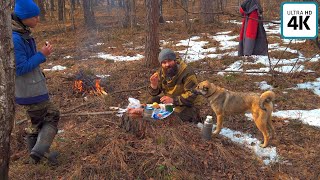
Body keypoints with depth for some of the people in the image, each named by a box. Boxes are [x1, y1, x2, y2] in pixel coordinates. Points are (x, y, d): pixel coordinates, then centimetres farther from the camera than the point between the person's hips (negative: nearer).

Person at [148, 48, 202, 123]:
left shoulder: (187, 72, -24)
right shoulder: (161, 72, -4)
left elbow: (192, 94, -29)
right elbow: (154, 93, 1)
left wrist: (173, 100, -38)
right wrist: (154, 85, -24)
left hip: (188, 104, -6)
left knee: (178, 112, -34)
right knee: (151, 101, -9)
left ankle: (194, 117, -2)